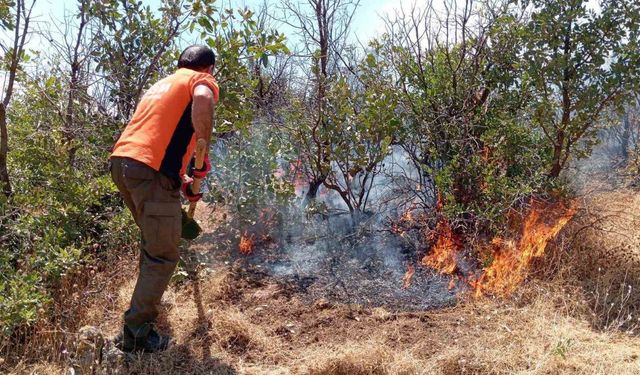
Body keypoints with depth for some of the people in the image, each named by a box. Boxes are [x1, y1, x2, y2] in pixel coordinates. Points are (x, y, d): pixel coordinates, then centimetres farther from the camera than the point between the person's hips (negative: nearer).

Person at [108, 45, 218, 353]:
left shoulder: (160, 84, 32)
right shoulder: (202, 79, 7)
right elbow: (202, 100, -21)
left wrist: (181, 180, 39)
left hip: (121, 161, 9)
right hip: (150, 171, -9)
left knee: (153, 241, 29)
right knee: (163, 255, 1)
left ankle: (147, 298, 46)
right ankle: (135, 333, 5)